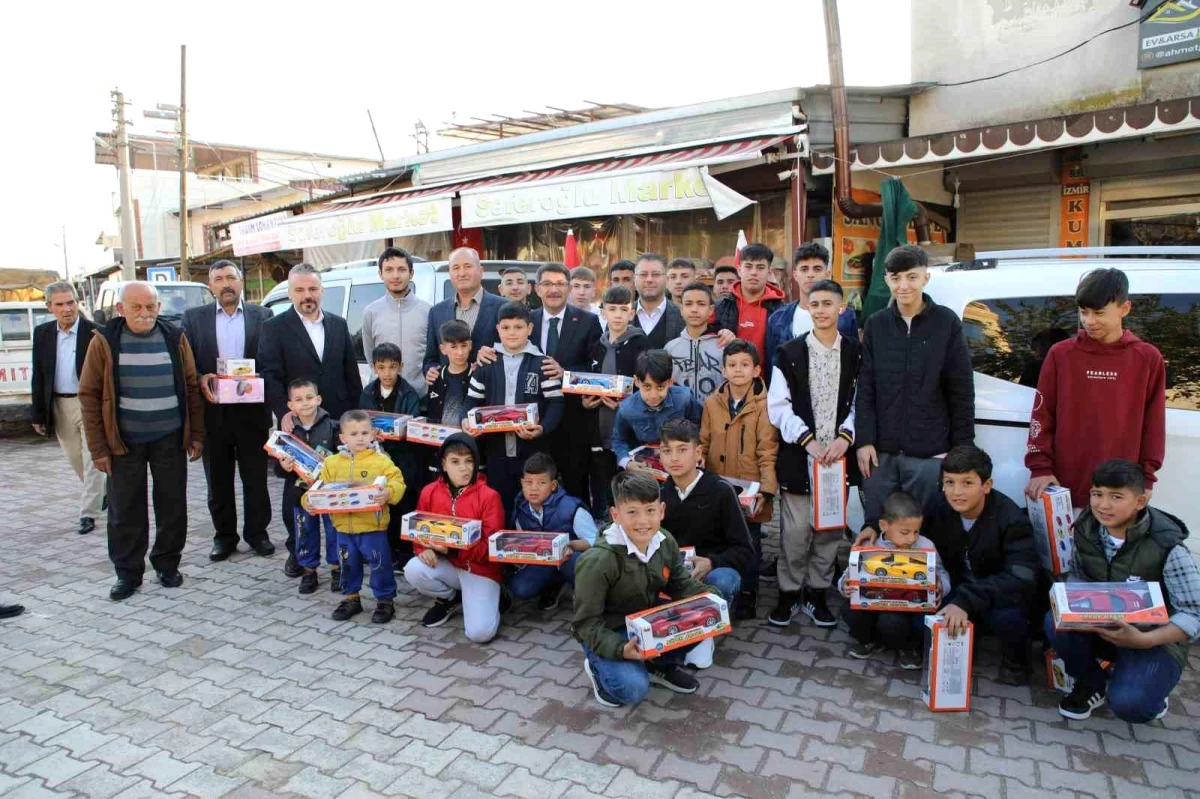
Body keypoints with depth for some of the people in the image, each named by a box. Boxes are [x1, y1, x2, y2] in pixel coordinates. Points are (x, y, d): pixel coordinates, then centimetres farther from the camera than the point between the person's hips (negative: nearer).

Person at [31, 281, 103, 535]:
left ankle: (88, 513, 5)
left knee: (92, 460, -2)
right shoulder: (42, 333, 4)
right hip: (59, 406, 5)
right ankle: (99, 495, 37)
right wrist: (38, 415, 6)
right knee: (76, 460, 15)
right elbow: (38, 377, 8)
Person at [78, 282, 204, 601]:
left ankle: (167, 565, 23)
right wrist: (98, 447, -5)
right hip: (124, 442, -1)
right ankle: (127, 573, 19)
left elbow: (191, 388, 6)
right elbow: (90, 395, -2)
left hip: (170, 439, 1)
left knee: (173, 506, 7)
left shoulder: (175, 339, 3)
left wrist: (196, 434, 2)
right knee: (124, 511, 6)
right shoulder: (104, 341, -2)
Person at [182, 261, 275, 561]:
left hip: (252, 410, -1)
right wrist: (200, 380, -15)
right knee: (218, 479, 10)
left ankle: (256, 532, 21)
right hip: (213, 410, 1)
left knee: (255, 477, 7)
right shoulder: (194, 317, 6)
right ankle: (224, 535, 23)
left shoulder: (262, 316, 4)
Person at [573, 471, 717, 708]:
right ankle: (598, 666, 9)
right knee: (634, 690, -25)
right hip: (608, 632, -5)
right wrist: (620, 649, -37)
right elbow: (586, 622, -22)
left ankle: (662, 666, 12)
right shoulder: (598, 561, -30)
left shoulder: (666, 543, -10)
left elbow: (681, 584, 4)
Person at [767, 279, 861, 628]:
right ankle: (789, 593, 18)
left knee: (830, 528, 10)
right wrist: (807, 440, -13)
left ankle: (816, 593, 25)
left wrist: (845, 436, -12)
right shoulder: (789, 353, 1)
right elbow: (778, 407, -3)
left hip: (839, 456, 2)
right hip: (798, 458, -2)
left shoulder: (856, 354, 5)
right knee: (795, 531, 1)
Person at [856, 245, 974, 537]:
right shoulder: (875, 324, 6)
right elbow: (865, 389, 5)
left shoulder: (947, 322, 0)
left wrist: (962, 449, -1)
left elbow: (962, 393, 1)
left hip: (930, 454, -2)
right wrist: (864, 441, -2)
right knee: (875, 528, 9)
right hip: (880, 453, 2)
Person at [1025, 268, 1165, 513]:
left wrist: (1145, 478, 2)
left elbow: (1153, 425, 6)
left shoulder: (1147, 358, 3)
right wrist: (1040, 468, -6)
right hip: (1065, 488, 0)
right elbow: (1042, 416, 1)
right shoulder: (1060, 354, 2)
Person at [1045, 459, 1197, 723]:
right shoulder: (1086, 530, -9)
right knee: (1055, 623, -26)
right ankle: (1092, 683, 3)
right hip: (1102, 627, 4)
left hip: (1157, 640, -4)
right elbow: (1079, 576, 5)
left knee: (1127, 704, -28)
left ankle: (1148, 692, 12)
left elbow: (1194, 615, -21)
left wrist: (1144, 640, -35)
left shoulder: (1167, 547, -22)